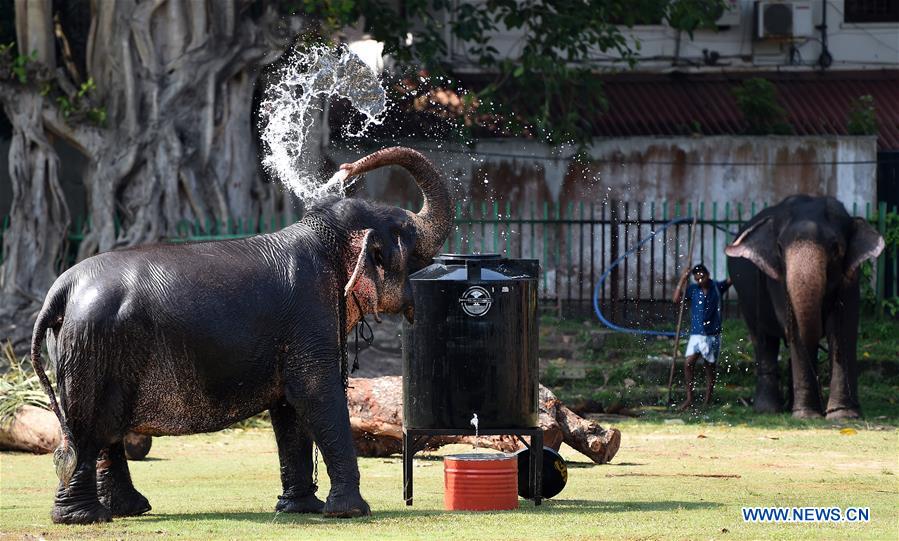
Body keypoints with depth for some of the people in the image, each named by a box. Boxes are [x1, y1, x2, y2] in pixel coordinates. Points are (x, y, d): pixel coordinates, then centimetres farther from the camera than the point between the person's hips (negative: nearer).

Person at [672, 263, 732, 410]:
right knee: (688, 363, -14)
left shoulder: (717, 287, 1)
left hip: (712, 335, 0)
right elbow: (677, 299, -10)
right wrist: (683, 280, -13)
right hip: (696, 335, 0)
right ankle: (689, 398, -8)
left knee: (710, 366, 7)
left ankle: (708, 398, 18)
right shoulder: (693, 289, 1)